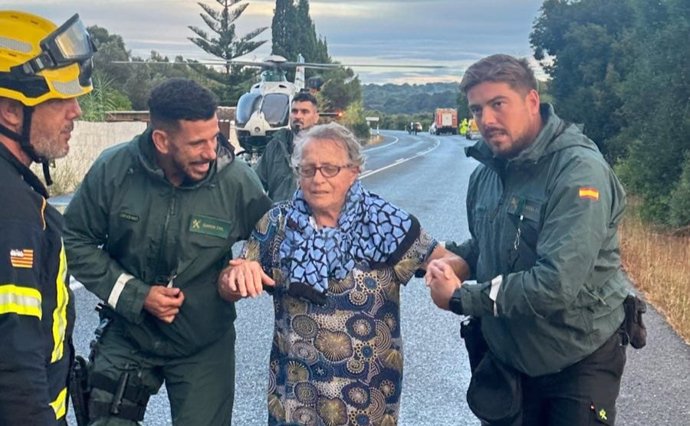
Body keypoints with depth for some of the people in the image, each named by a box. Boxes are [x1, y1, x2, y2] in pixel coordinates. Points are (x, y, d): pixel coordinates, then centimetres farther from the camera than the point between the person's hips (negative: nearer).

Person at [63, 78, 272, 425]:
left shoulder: (237, 181, -18)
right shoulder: (113, 169, -16)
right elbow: (75, 241, -6)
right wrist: (136, 295, -14)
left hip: (205, 347, 0)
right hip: (127, 337, 1)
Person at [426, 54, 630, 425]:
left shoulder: (579, 170, -23)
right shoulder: (486, 172, 1)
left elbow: (557, 284, -31)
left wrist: (461, 297, -21)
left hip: (578, 362, -6)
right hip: (507, 358, 7)